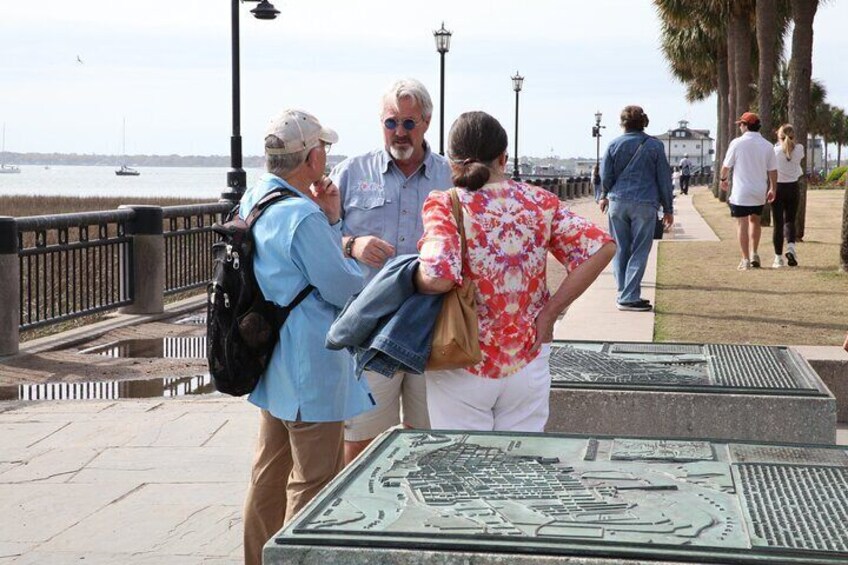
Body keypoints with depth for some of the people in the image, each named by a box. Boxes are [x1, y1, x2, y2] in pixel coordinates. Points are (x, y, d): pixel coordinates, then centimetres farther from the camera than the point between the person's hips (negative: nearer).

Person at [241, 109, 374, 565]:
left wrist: (330, 221, 2)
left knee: (269, 474, 19)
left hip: (272, 363, 10)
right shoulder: (302, 216, -23)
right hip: (310, 365, -10)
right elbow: (345, 288, -16)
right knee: (313, 481, 0)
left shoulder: (254, 199, 7)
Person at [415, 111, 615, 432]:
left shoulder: (445, 206, -11)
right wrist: (550, 312, -2)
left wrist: (413, 279, -4)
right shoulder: (538, 201, 0)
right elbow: (602, 248, -5)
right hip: (528, 364, 3)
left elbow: (438, 278, -26)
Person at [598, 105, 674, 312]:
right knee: (639, 252, 0)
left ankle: (623, 294, 12)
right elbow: (664, 179, 3)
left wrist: (604, 196, 28)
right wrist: (668, 209, 9)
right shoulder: (654, 145, 1)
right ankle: (629, 297, -6)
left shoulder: (614, 145, 4)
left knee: (620, 251, 11)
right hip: (645, 203, -2)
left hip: (618, 202, 2)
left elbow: (606, 176, 8)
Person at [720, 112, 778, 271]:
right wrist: (772, 189, 16)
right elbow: (773, 171, 4)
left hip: (741, 192, -4)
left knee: (742, 224, 0)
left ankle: (745, 259, -1)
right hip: (759, 192, 4)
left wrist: (723, 179, 19)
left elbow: (726, 165, 0)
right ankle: (754, 254, 15)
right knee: (755, 221, 21)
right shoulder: (767, 145, 1)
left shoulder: (737, 143, -9)